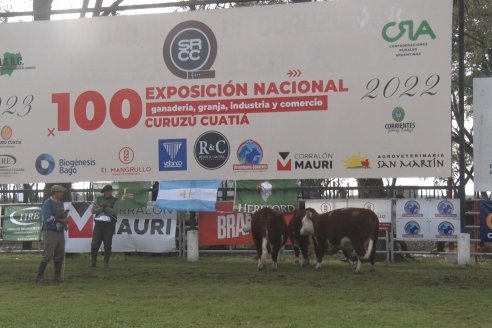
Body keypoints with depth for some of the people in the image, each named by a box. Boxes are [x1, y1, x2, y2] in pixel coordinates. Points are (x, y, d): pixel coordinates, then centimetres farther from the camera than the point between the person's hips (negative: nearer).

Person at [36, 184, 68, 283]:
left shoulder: (60, 204, 17)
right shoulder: (47, 203, -9)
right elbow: (48, 218, -19)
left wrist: (64, 218, -4)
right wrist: (61, 220, -11)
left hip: (60, 232, 8)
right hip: (50, 232, -8)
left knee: (60, 255, 8)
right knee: (47, 255, -10)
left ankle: (57, 276, 16)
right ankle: (39, 276, -6)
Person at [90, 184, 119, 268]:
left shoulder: (114, 201, 3)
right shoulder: (98, 199, 10)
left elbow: (115, 213, -9)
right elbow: (93, 210, 0)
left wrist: (106, 208, -17)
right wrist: (101, 208, -14)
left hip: (109, 225, -2)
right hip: (98, 223, 2)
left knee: (107, 245, 2)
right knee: (94, 244, -1)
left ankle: (106, 262, 10)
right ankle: (93, 262, 7)